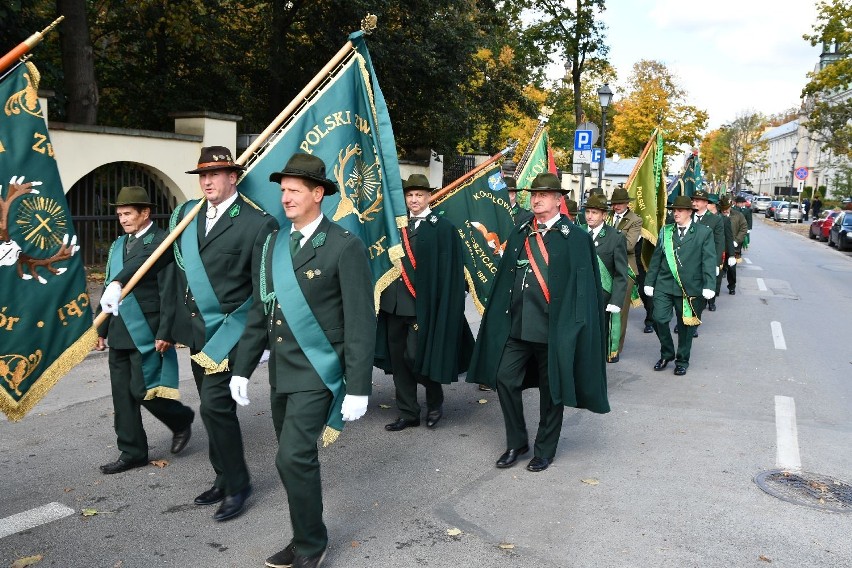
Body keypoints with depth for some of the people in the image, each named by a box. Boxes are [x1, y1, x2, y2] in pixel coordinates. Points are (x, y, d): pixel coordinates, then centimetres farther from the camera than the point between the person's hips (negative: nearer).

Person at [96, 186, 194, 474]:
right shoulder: (119, 244, 15)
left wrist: (165, 333, -19)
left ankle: (181, 420, 22)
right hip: (120, 334, 8)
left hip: (146, 334, -7)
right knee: (122, 395, 9)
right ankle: (132, 452, 20)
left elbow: (169, 292, -14)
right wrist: (102, 328, 19)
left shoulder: (162, 242, -9)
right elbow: (109, 288, 20)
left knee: (143, 391, -6)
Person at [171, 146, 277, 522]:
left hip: (227, 331, -7)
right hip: (195, 331, 7)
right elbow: (178, 274, 14)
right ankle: (224, 479, 29)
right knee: (213, 407, 15)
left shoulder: (257, 224, -12)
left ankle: (238, 484, 7)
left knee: (215, 405, -11)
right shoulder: (186, 215, 8)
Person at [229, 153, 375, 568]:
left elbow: (361, 323, -13)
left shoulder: (344, 247, -12)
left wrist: (358, 388, -15)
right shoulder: (273, 244, 9)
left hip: (317, 373, -7)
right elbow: (260, 311, 14)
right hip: (280, 374, 7)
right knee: (294, 460, 14)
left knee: (294, 457, -13)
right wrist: (242, 368, 11)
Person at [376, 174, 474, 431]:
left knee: (415, 357, -8)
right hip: (393, 304, 6)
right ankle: (408, 414, 22)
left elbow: (449, 272, -8)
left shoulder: (443, 228, -4)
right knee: (398, 360, 9)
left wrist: (441, 308, -13)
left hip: (422, 305, -6)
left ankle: (435, 400, 20)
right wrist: (384, 297, 6)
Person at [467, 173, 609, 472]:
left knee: (551, 390, 7)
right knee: (504, 379, 3)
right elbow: (505, 277, 11)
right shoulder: (520, 234, 10)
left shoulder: (576, 238, -6)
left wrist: (571, 324, -13)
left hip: (553, 327, -4)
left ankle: (544, 450, 25)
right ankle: (516, 442, 22)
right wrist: (501, 317, 7)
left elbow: (583, 286, -8)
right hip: (517, 324, 5)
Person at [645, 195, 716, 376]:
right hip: (664, 285, 2)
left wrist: (709, 286, -15)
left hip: (689, 287, -2)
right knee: (659, 319, -7)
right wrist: (649, 282, 8)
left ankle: (682, 361, 25)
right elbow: (656, 258, 12)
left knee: (685, 325, 7)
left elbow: (709, 260, -6)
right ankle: (666, 354, 17)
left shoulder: (704, 232, 1)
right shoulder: (666, 231, 10)